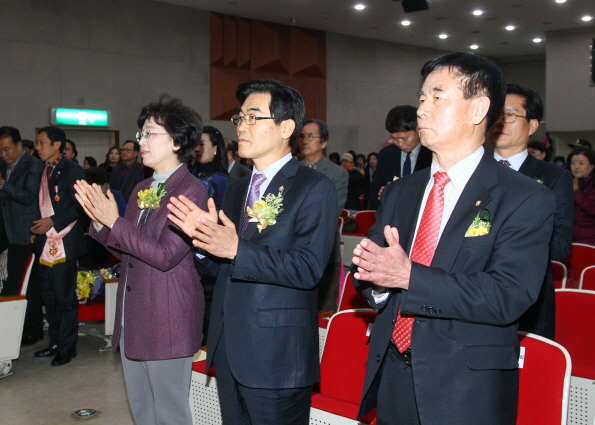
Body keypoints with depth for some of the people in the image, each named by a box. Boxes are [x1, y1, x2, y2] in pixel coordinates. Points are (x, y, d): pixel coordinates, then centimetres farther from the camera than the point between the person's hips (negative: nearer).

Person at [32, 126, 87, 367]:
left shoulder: (72, 170, -7)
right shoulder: (42, 172, 16)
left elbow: (79, 206, -13)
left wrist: (53, 221, -17)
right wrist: (36, 229, 8)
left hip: (65, 243, -7)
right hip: (44, 243, 8)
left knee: (65, 297, -1)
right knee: (49, 296, 13)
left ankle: (67, 347, 10)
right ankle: (55, 343, 25)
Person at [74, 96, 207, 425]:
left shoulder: (191, 191, -14)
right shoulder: (142, 189, 12)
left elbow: (165, 255, -21)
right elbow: (125, 251, 13)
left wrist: (114, 222, -19)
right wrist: (99, 220, -2)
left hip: (167, 317, -8)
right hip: (133, 315, 8)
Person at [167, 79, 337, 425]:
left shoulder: (315, 188, -9)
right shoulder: (237, 189, 15)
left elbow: (308, 269, -20)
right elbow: (227, 265, 14)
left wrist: (237, 250, -26)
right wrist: (206, 234, -5)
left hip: (277, 356, -7)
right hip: (229, 350, 7)